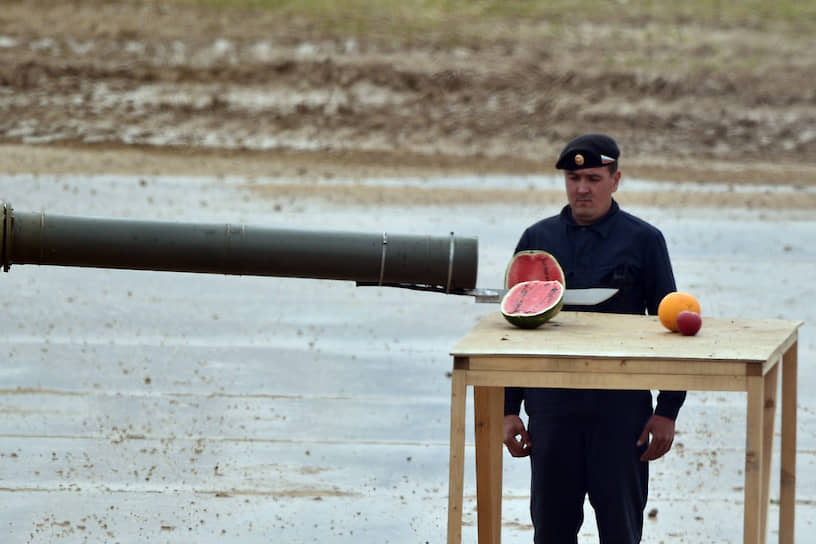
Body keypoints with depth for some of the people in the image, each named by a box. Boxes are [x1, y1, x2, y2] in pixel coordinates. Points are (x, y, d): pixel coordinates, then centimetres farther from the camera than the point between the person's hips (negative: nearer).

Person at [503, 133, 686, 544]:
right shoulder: (538, 239, 8)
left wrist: (667, 410, -4)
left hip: (621, 406, -3)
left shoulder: (643, 241, 1)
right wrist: (509, 409, 6)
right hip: (551, 405, 3)